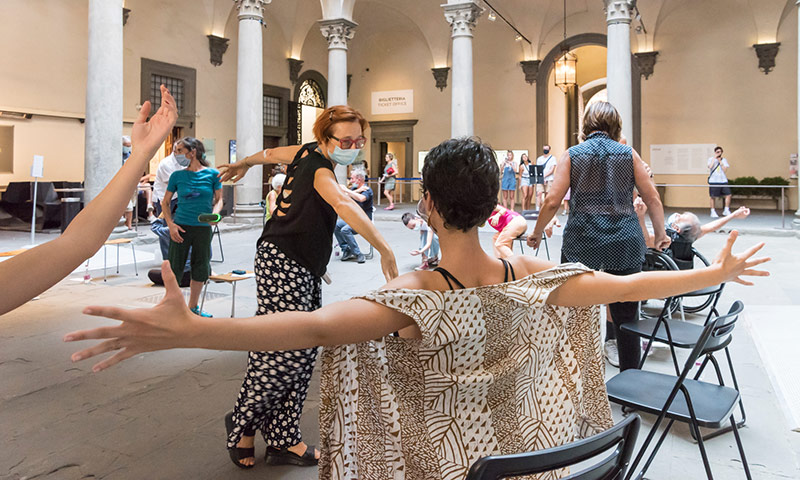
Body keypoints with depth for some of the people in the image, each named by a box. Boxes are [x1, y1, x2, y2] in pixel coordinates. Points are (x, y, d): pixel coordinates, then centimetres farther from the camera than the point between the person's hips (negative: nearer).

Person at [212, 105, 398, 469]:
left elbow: (271, 154, 26)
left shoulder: (308, 152, 9)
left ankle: (283, 439, 13)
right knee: (283, 350, -10)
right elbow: (343, 204, -39)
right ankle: (242, 424, 13)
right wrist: (384, 250, -47)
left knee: (302, 353, 6)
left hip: (302, 269, 10)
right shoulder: (320, 169, -19)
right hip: (283, 264, -10)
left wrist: (243, 164, 46)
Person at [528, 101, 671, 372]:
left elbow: (553, 201, -6)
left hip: (581, 242, -1)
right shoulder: (629, 154, 5)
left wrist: (537, 233, 7)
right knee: (626, 317, 9)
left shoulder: (572, 154, 1)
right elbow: (652, 199, 6)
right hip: (625, 244, 2)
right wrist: (660, 233, 19)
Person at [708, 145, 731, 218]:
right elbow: (710, 166, -15)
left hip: (723, 180, 3)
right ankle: (713, 212, 9)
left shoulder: (724, 160, 11)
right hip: (713, 181, -3)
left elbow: (725, 170, 0)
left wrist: (720, 161, -5)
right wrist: (714, 158, -11)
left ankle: (726, 210, 6)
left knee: (728, 195, -6)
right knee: (713, 197, 0)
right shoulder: (711, 159, 5)